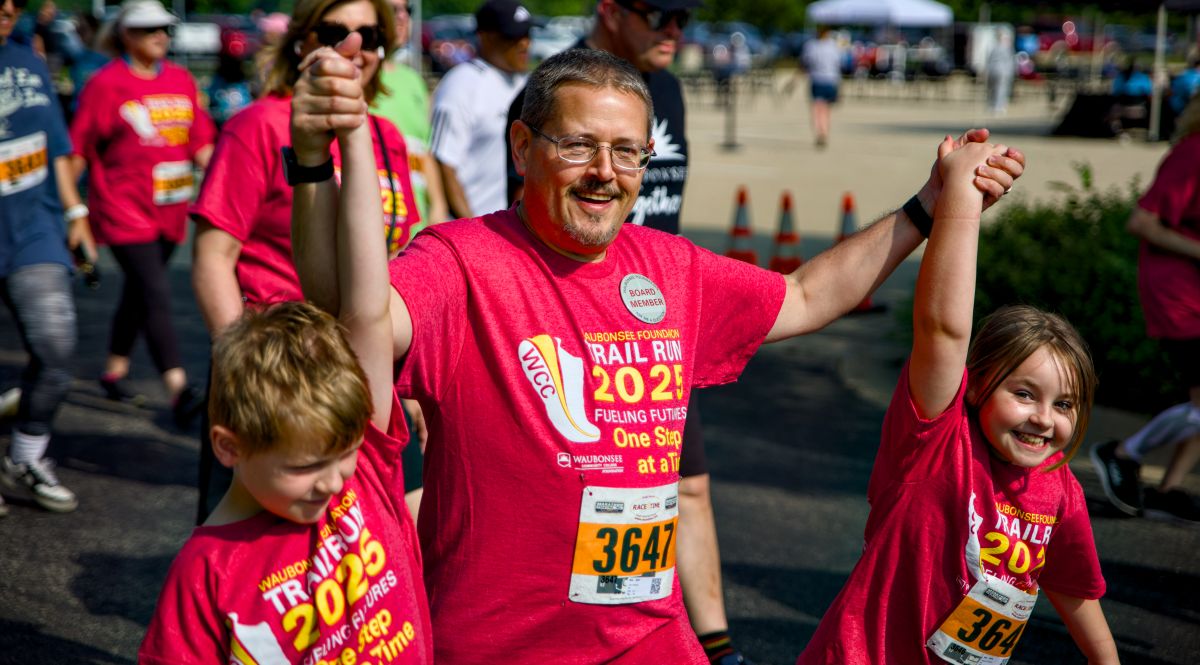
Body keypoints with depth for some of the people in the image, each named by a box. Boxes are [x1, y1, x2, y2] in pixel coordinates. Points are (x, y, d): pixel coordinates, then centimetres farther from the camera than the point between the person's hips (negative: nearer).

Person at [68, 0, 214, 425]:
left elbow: (201, 142, 13)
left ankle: (114, 371, 35)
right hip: (124, 209, -6)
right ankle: (178, 392, -20)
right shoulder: (107, 83, -7)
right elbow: (78, 149, -4)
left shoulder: (181, 80, 9)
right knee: (156, 295, -15)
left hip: (170, 210, 6)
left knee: (138, 292, 17)